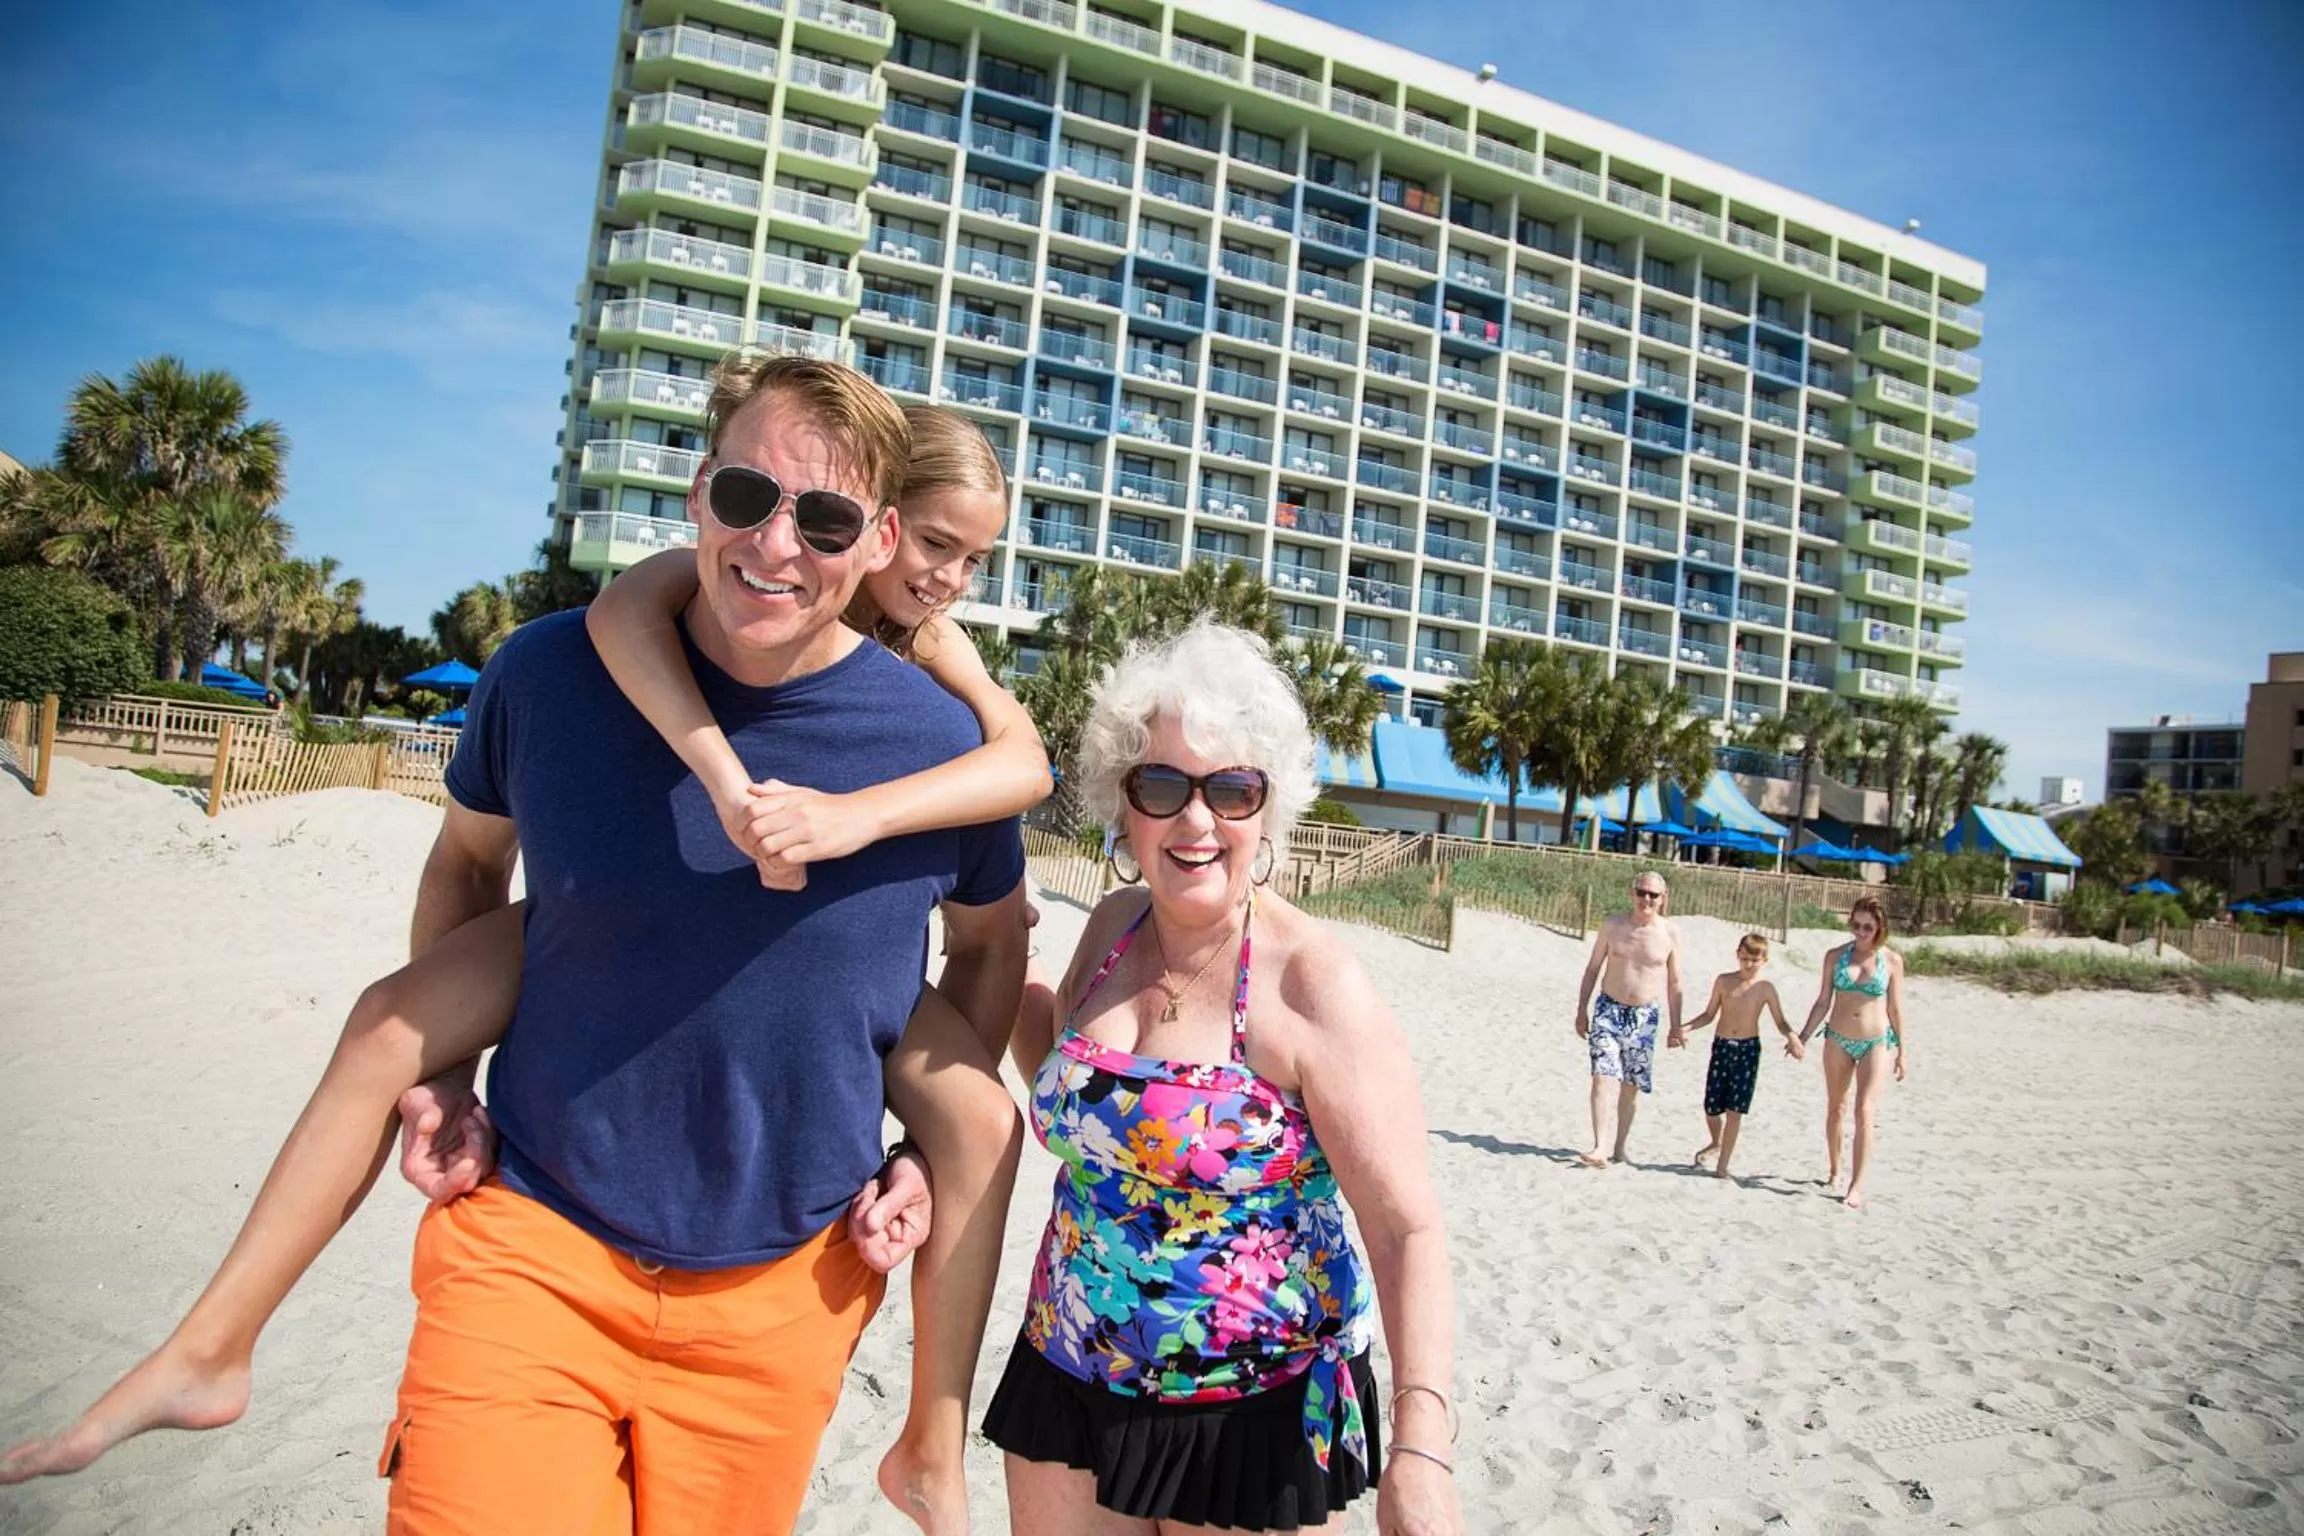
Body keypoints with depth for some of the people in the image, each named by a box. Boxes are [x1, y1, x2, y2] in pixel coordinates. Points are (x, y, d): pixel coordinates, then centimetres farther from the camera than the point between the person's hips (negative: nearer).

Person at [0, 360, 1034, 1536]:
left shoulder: (941, 747, -11)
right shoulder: (550, 674, -8)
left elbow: (991, 942, 8)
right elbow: (466, 858, 12)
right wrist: (437, 1081, 6)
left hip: (778, 1292, 1)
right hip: (534, 1243, 0)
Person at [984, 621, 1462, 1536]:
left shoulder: (1314, 987, -19)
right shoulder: (1114, 926, -1)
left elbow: (1407, 1229, -21)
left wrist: (1420, 1450, -32)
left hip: (1253, 1422, -5)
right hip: (1071, 1383, 6)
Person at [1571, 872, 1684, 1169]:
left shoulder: (1670, 933, -2)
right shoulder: (1613, 924, -1)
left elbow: (1674, 982, 6)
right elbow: (1593, 968, 6)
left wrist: (1676, 1025, 5)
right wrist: (1582, 1010, 3)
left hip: (1644, 1016, 1)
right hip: (1609, 1009, -1)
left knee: (1632, 1085, 9)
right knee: (1603, 1077, -14)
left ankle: (1619, 1145, 24)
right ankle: (1600, 1148, -19)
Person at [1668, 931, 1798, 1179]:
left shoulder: (1766, 988, -1)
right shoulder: (1724, 981, 3)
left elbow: (1781, 1022, 1)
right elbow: (1709, 1015, 10)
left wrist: (1792, 1037, -20)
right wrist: (1684, 1029, -1)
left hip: (1748, 1049, -2)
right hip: (1721, 1046, 2)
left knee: (1734, 1110, -4)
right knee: (1712, 1107, 3)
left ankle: (1722, 1165, 6)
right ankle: (1716, 1143, 35)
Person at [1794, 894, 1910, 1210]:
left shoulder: (1892, 961, -4)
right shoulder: (1836, 956, 0)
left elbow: (1895, 1009, 2)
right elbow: (1823, 1002, 4)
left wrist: (1902, 1051, 3)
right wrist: (1803, 1036, -2)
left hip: (1877, 1043, -2)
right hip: (1838, 1040, 2)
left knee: (1864, 1112, -12)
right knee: (1835, 1108, 13)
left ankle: (1857, 1186, -10)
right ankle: (1834, 1172, 29)